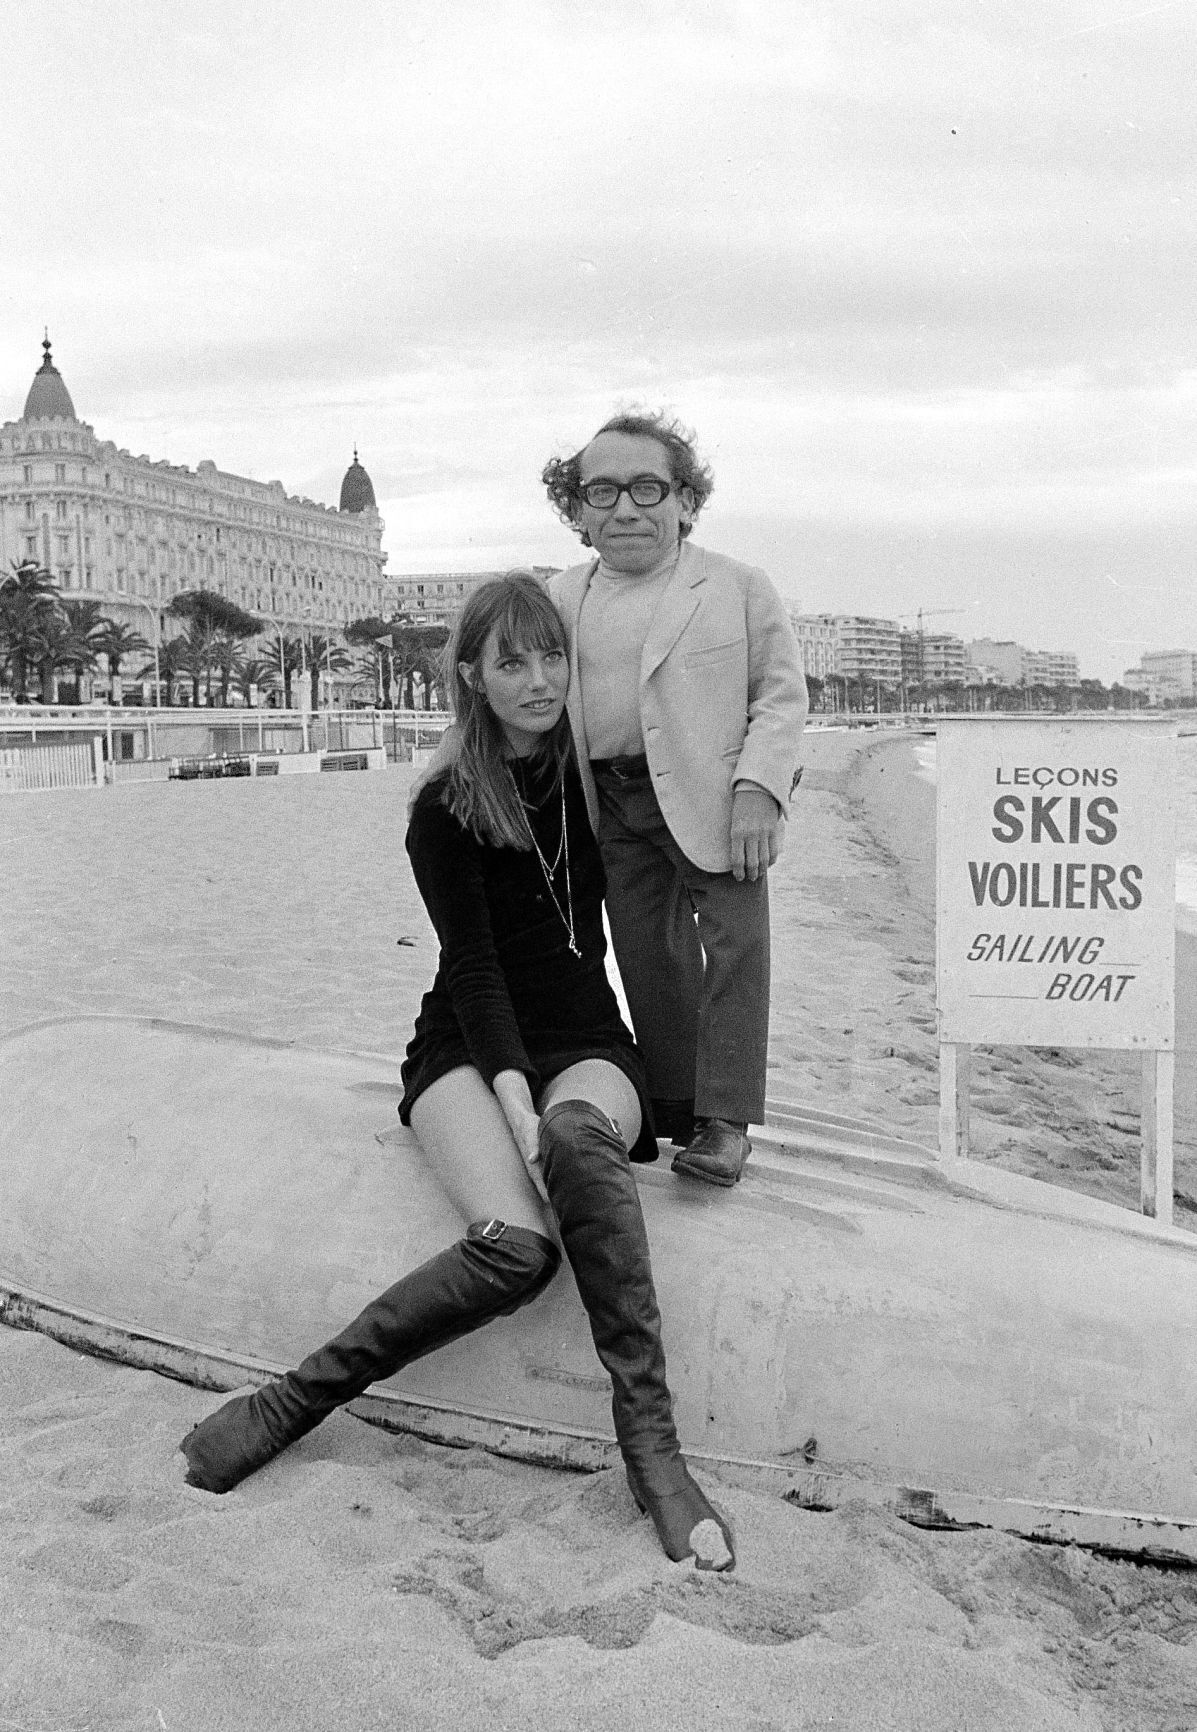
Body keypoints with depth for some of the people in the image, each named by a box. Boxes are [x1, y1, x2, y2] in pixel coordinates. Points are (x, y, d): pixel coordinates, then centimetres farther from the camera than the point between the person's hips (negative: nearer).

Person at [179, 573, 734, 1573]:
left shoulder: (599, 777, 7)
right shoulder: (447, 810, -2)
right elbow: (471, 965, -9)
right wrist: (515, 1101, -24)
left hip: (586, 1044, 2)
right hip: (468, 1048, -2)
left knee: (580, 1137, -38)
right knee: (515, 1247, -32)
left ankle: (650, 1441, -34)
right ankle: (291, 1403, -17)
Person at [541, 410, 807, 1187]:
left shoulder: (738, 585, 1)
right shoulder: (560, 600, 10)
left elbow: (782, 693, -2)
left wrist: (757, 788, -14)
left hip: (712, 799, -3)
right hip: (615, 808, 3)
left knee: (735, 947, -8)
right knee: (648, 959, 9)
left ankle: (725, 1121, -1)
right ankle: (672, 1107, 22)